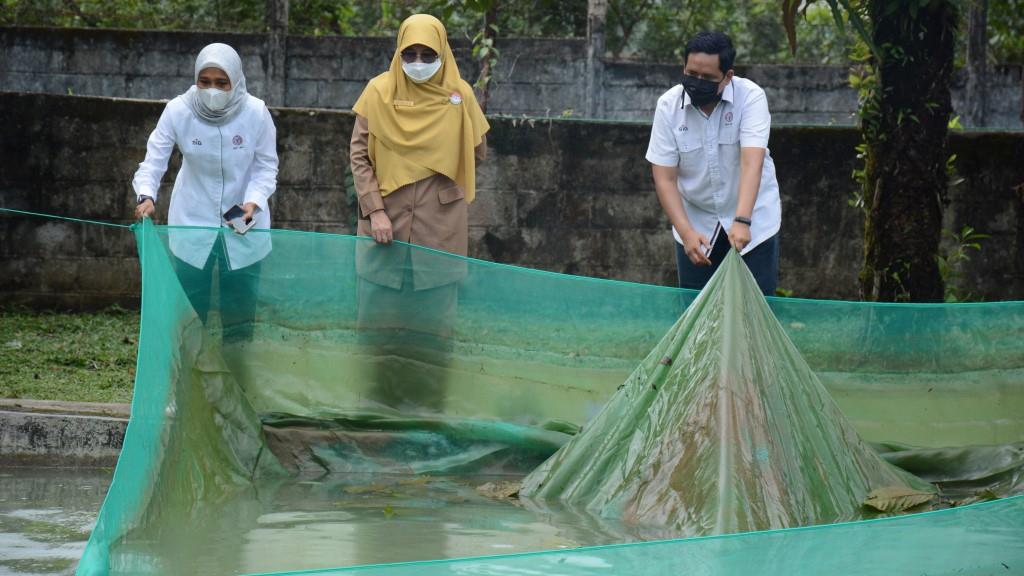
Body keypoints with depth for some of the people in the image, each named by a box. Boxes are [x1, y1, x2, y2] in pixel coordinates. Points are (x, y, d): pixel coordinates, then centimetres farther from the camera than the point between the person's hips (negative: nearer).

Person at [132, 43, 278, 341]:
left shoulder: (255, 112, -16)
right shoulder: (178, 111, -16)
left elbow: (266, 166, -7)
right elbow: (154, 159, -15)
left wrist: (254, 201, -24)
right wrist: (146, 195, -34)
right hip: (193, 223, 0)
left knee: (240, 315, 7)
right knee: (189, 310, 3)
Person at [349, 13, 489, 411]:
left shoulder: (459, 96, 0)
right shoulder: (379, 92, -1)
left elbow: (478, 153, 12)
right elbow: (359, 154, -2)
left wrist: (439, 170, 3)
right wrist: (374, 210, -10)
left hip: (439, 229, 0)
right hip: (387, 225, 0)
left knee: (433, 320, 4)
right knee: (380, 316, 4)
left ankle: (427, 404, 12)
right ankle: (381, 403, 14)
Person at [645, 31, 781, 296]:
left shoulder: (751, 97, -18)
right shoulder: (668, 105, -11)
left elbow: (752, 162, -30)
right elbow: (665, 179, -11)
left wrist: (742, 221, -44)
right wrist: (686, 232, -24)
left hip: (753, 222, -2)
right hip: (696, 223, 2)